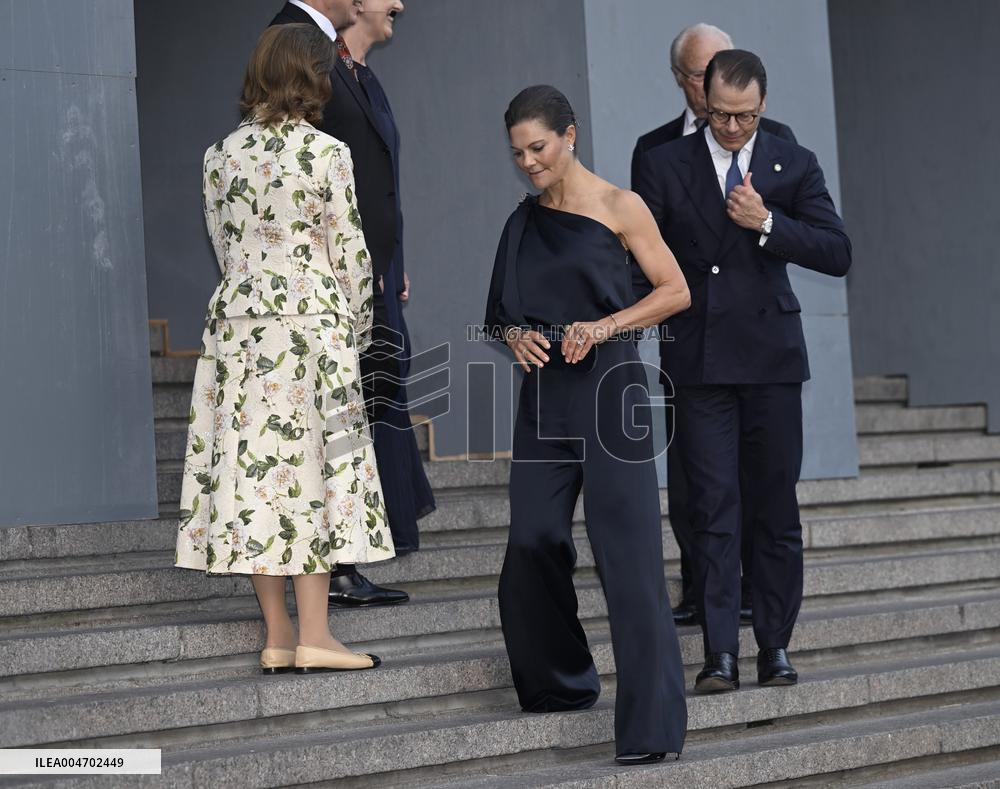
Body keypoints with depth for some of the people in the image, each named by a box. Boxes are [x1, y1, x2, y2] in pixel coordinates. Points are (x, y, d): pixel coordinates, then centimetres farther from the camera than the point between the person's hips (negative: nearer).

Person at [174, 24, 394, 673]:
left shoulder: (221, 154, 5)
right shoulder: (327, 154, -7)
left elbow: (225, 244, 12)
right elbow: (349, 251, -4)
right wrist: (359, 327, 10)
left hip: (238, 323, 4)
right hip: (312, 321, -4)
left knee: (254, 469, 4)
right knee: (315, 466, 0)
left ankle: (279, 638, 7)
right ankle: (314, 637, -1)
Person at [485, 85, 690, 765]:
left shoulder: (619, 207, -2)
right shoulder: (525, 220, 14)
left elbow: (676, 292, -3)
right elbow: (506, 312, 21)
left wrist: (604, 326, -14)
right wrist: (516, 336, -1)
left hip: (609, 387, -5)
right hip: (545, 394, 5)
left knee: (628, 552, -9)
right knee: (533, 542, 2)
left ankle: (652, 722, -8)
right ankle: (560, 683, 24)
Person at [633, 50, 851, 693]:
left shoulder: (794, 165, 5)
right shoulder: (665, 165, 4)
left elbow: (838, 254, -2)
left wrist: (768, 222, -14)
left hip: (771, 356, 1)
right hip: (700, 360, -1)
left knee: (776, 509, 5)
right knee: (713, 509, -4)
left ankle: (776, 648, 14)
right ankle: (721, 655, -4)